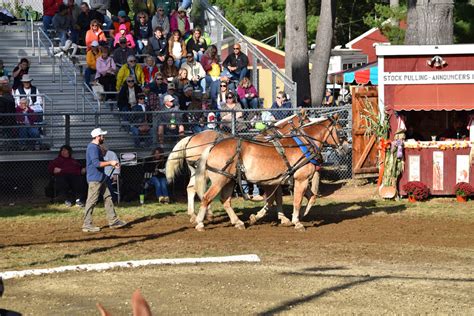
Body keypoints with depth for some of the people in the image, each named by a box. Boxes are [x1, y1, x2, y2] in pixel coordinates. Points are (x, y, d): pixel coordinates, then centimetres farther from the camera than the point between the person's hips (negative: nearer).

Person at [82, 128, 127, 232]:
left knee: (108, 198, 11)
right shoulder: (93, 148, -18)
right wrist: (110, 162, -19)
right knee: (91, 201, -6)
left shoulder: (97, 147, 16)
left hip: (101, 178, 11)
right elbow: (97, 163, -26)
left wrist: (111, 163, 12)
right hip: (95, 179, -11)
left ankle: (113, 221, 14)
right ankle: (87, 225, -2)